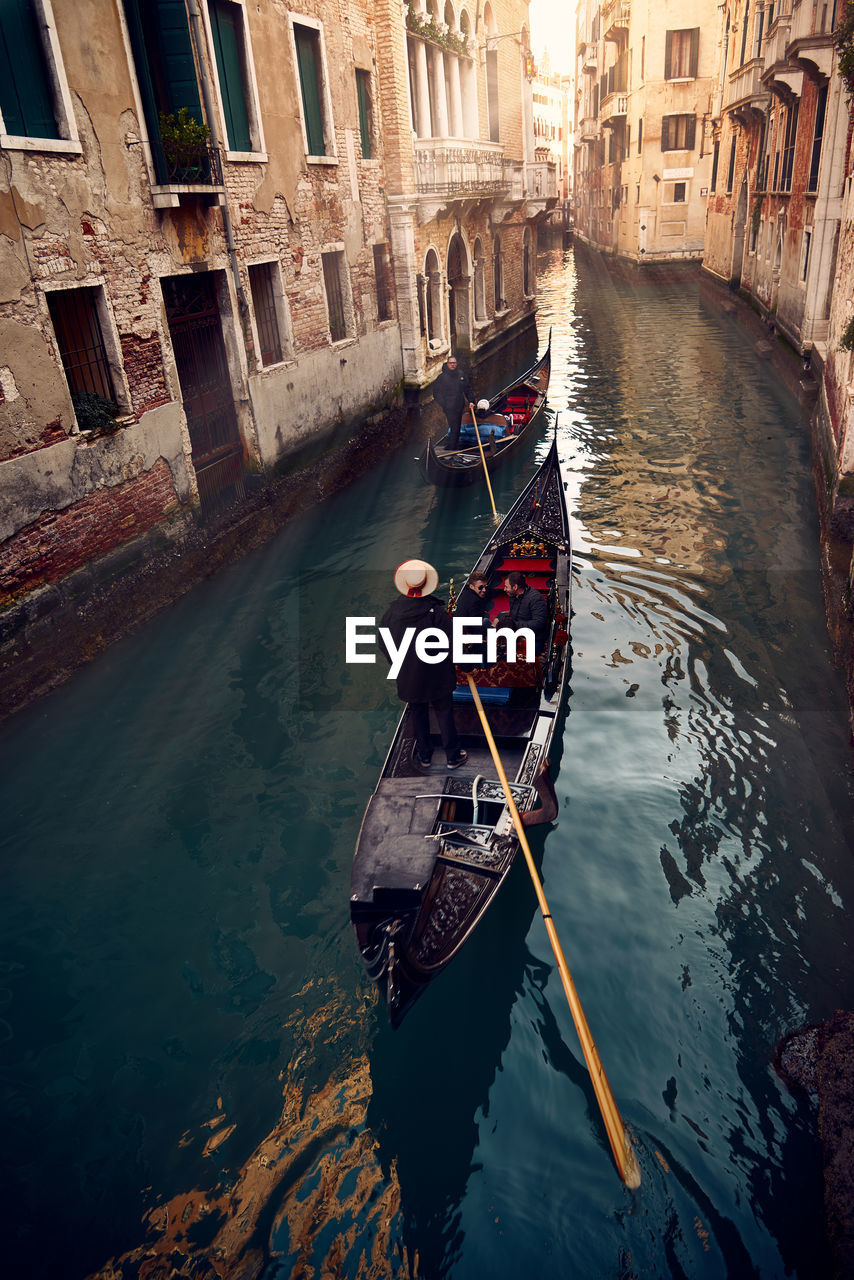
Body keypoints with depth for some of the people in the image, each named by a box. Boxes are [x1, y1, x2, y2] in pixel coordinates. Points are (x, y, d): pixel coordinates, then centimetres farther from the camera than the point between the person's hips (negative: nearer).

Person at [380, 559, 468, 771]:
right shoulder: (437, 612, -19)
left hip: (407, 676, 3)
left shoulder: (392, 612, -9)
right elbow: (450, 644, -15)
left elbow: (384, 645, 2)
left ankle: (424, 756, 27)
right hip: (437, 676, -2)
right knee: (444, 712, 11)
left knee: (418, 714, 17)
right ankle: (453, 755, 20)